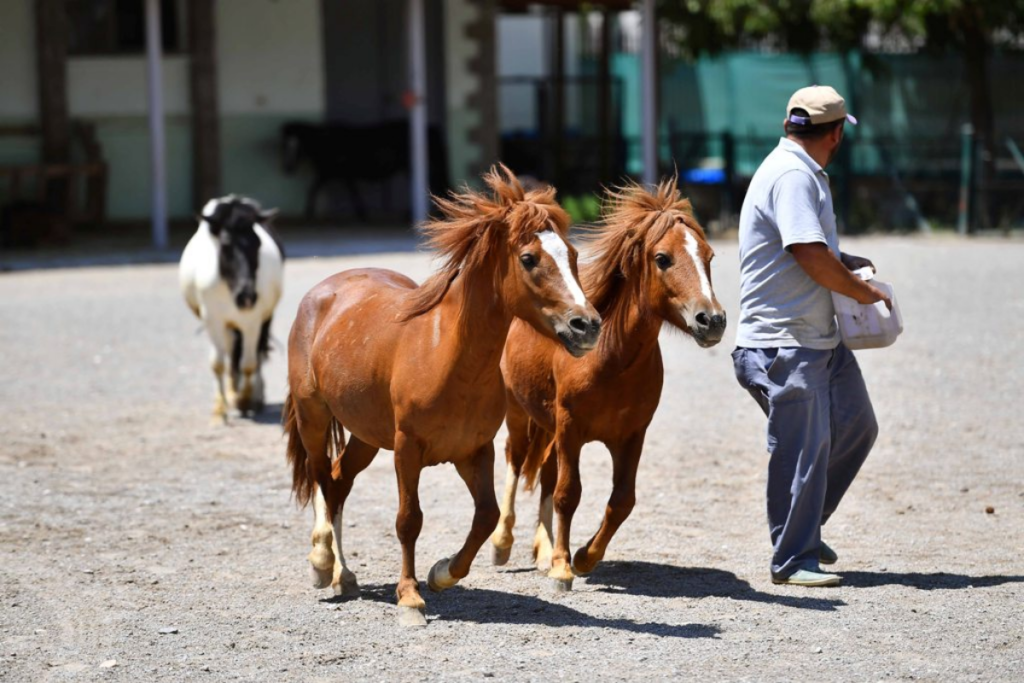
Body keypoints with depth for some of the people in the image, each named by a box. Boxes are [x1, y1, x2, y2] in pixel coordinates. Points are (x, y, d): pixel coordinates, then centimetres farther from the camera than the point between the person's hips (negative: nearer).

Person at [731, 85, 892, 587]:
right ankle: (792, 559, 4)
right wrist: (864, 292, -11)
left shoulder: (801, 174, 16)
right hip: (784, 343, -11)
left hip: (822, 338, 11)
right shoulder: (792, 176, -18)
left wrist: (845, 262, 17)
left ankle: (804, 530, 27)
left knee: (855, 428, 16)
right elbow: (813, 259, -24)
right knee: (802, 448, -5)